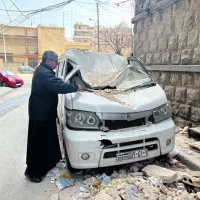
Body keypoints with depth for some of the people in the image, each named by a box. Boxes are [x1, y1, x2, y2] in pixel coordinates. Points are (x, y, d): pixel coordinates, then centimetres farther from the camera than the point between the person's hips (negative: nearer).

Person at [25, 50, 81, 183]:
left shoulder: (44, 71, 14)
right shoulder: (43, 73, -22)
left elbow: (56, 85, 17)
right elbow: (58, 87, -29)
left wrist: (72, 87, 7)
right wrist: (75, 87, -16)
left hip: (45, 112, 11)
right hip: (41, 113, -11)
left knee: (48, 139, 21)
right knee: (38, 142, -1)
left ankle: (49, 162, 38)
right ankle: (32, 171, 13)